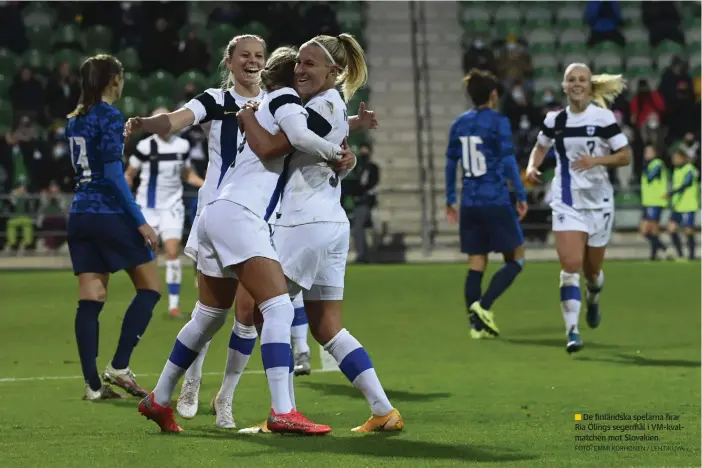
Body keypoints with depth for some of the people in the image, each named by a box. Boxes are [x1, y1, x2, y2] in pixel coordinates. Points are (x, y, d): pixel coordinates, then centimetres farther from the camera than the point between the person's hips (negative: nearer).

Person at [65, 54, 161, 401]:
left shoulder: (74, 120, 12)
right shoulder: (110, 117, -10)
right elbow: (114, 174, -16)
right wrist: (140, 221, -16)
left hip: (80, 215, 8)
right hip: (111, 214, -7)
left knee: (90, 300, 4)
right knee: (150, 287, 3)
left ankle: (93, 384, 0)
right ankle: (119, 366, -5)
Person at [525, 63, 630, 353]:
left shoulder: (603, 118, -6)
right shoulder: (554, 120, 2)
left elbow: (625, 156, -4)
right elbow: (541, 146, 19)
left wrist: (596, 160, -20)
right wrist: (532, 166, -1)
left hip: (599, 201, 0)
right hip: (566, 202, 1)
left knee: (591, 270, 13)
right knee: (570, 266, -16)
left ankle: (593, 297, 49)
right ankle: (572, 331, -17)